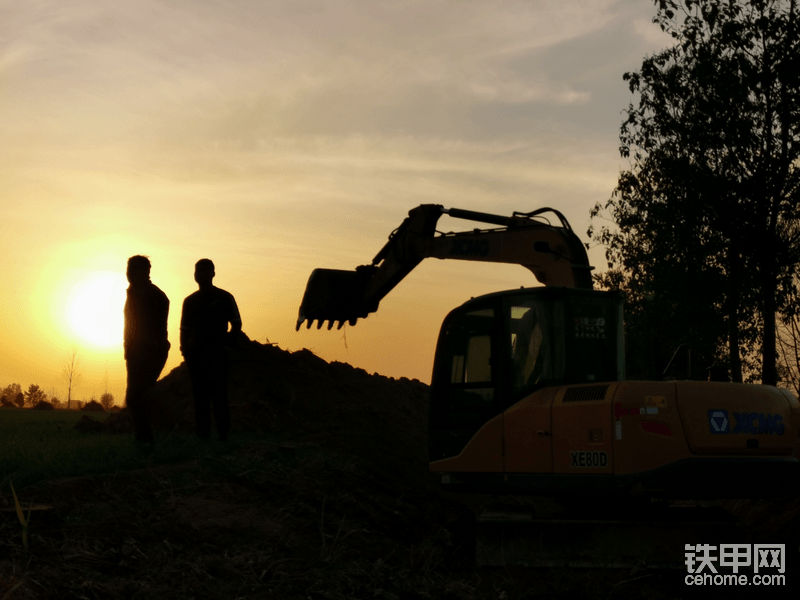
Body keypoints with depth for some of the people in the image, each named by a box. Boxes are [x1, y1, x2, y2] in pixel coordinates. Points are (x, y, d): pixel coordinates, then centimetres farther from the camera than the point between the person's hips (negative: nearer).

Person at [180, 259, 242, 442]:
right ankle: (202, 435, 4)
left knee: (218, 395, -9)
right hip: (196, 355, 4)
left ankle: (223, 435, -10)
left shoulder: (223, 297, 6)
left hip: (217, 355, -4)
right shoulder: (190, 301, 17)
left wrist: (227, 341, -7)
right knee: (200, 396, 2)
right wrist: (186, 350, 3)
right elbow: (185, 329, 17)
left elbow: (236, 325, 7)